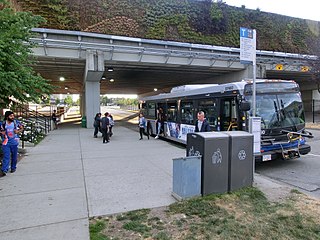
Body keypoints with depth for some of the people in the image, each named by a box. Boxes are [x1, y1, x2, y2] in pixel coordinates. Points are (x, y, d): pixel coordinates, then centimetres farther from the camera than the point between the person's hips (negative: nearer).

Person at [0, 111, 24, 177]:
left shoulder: (16, 122, -3)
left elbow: (22, 128, 10)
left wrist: (18, 131, -9)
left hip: (14, 142, 1)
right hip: (6, 142, -1)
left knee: (14, 156, 12)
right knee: (6, 156, -8)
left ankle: (13, 168, 30)